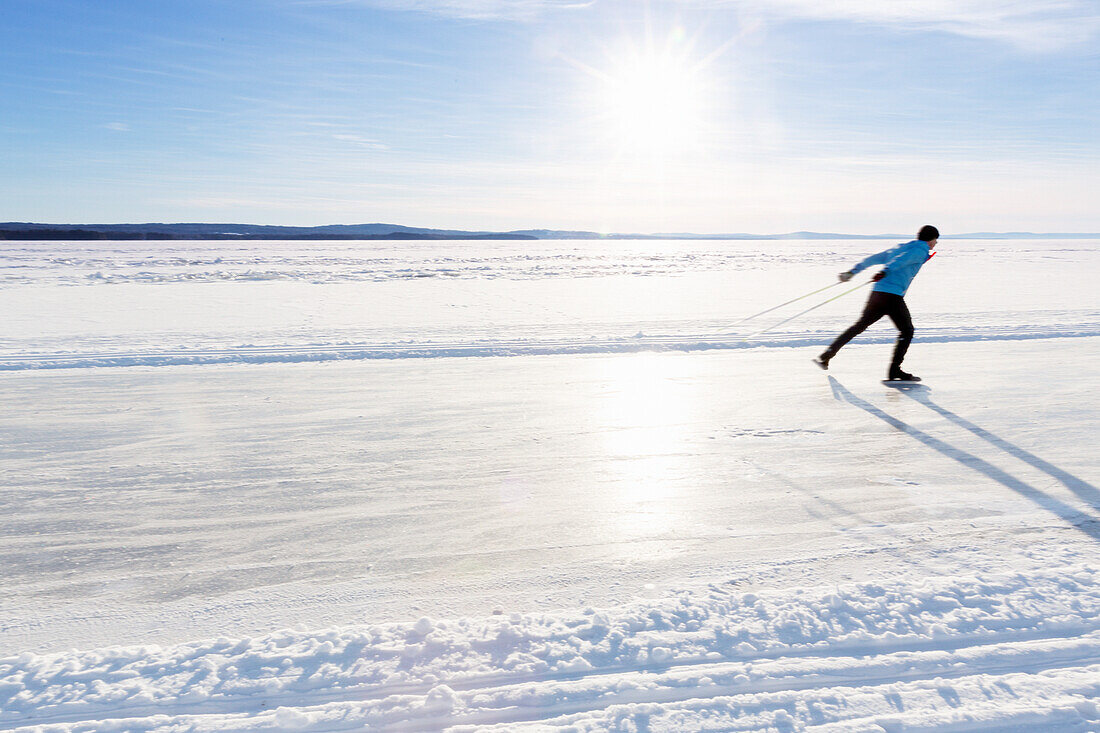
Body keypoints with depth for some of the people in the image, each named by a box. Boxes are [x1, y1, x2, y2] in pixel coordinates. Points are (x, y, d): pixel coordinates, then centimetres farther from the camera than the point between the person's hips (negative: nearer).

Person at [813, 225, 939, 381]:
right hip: (893, 296, -7)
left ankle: (826, 356, 15)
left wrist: (852, 272, 24)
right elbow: (901, 260, -18)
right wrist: (885, 272, -34)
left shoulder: (898, 248, 24)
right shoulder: (921, 251, 1)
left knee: (860, 325, 17)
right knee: (907, 331, 5)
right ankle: (894, 371, -3)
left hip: (877, 293, 8)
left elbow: (873, 259, 22)